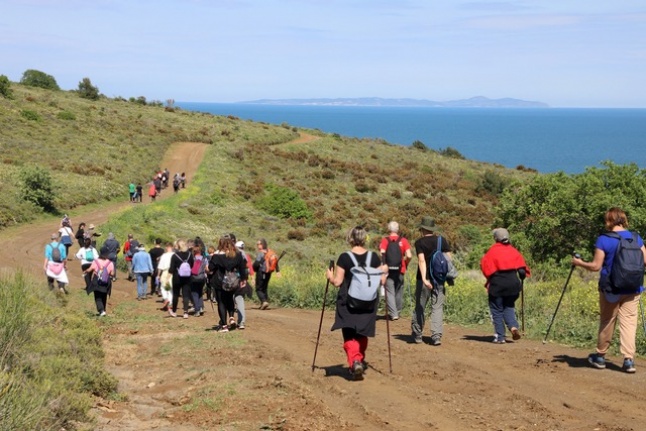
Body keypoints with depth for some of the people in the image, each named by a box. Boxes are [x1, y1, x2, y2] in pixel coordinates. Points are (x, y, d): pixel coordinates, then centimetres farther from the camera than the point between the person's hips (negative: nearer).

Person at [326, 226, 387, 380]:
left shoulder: (344, 257, -11)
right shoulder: (374, 257, -4)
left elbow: (337, 282, -9)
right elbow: (382, 281, 0)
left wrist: (329, 276, 12)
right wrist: (384, 272, 21)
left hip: (348, 303, -3)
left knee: (349, 335, 2)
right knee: (362, 334, 20)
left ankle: (354, 361, -19)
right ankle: (360, 361, 31)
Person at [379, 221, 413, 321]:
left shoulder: (385, 240, -4)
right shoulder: (403, 241, -1)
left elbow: (382, 254, -17)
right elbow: (409, 256, -9)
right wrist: (405, 263, 9)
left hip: (388, 270, -2)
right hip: (400, 271, 2)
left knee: (390, 292, 2)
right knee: (399, 292, 17)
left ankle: (393, 314, -5)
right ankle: (398, 312, 28)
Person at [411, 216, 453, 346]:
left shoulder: (419, 242, -6)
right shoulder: (442, 240, 3)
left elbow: (421, 260, -17)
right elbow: (449, 258, 0)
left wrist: (424, 279, -24)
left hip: (424, 279, -2)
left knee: (420, 307, 10)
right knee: (437, 307, 3)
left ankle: (417, 335, 18)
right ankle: (436, 336, -8)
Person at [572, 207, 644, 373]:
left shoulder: (603, 239, -11)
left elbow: (596, 266, -12)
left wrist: (579, 263, 3)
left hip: (611, 289, -2)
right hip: (632, 289, 2)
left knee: (606, 322, 12)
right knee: (629, 322, 2)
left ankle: (600, 356, 25)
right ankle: (629, 360, -8)